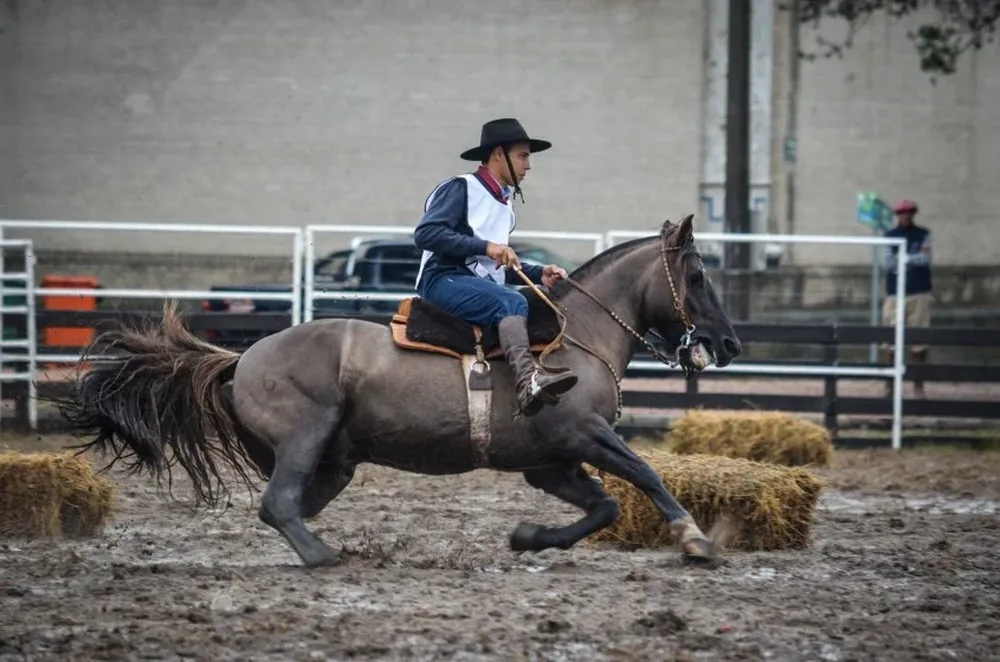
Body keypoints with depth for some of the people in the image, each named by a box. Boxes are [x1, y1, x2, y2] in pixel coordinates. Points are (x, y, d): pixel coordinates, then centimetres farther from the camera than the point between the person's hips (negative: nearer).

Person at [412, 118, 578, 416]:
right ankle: (528, 382, -55)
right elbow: (425, 233, -15)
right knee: (512, 302, -34)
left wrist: (538, 275, 11)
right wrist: (485, 246, -20)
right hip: (445, 280, -9)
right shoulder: (460, 188, -1)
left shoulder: (505, 202, 26)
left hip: (482, 285, 9)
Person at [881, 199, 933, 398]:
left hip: (919, 294, 0)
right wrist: (912, 259, -13)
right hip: (894, 293, 0)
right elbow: (888, 264, -4)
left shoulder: (923, 234, 6)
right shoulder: (890, 236, 6)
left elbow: (925, 258, -8)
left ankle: (918, 385, 9)